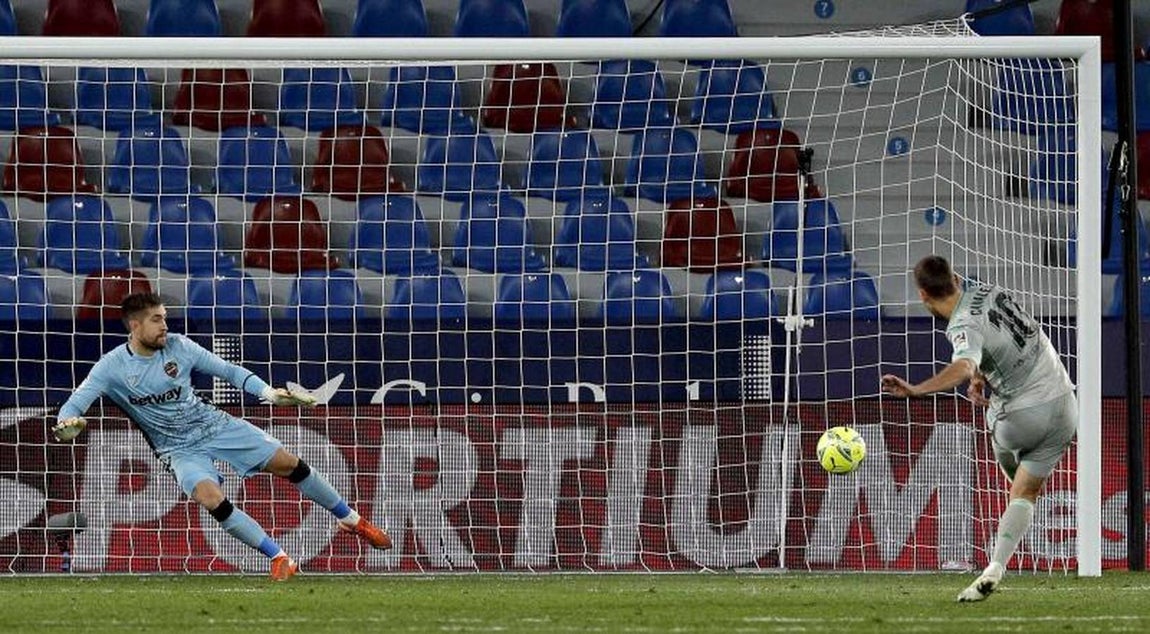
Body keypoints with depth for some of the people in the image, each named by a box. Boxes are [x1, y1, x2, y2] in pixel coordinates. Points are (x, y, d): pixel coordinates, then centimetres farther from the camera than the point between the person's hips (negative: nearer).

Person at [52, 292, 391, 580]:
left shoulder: (178, 346, -6)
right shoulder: (111, 367, -12)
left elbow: (228, 371, 2)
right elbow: (71, 409, -15)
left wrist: (270, 393, -10)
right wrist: (67, 423, -40)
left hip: (214, 424, 3)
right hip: (179, 449, -3)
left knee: (290, 464, -3)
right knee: (211, 498, -31)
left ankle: (351, 519, 19)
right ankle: (279, 559, -22)